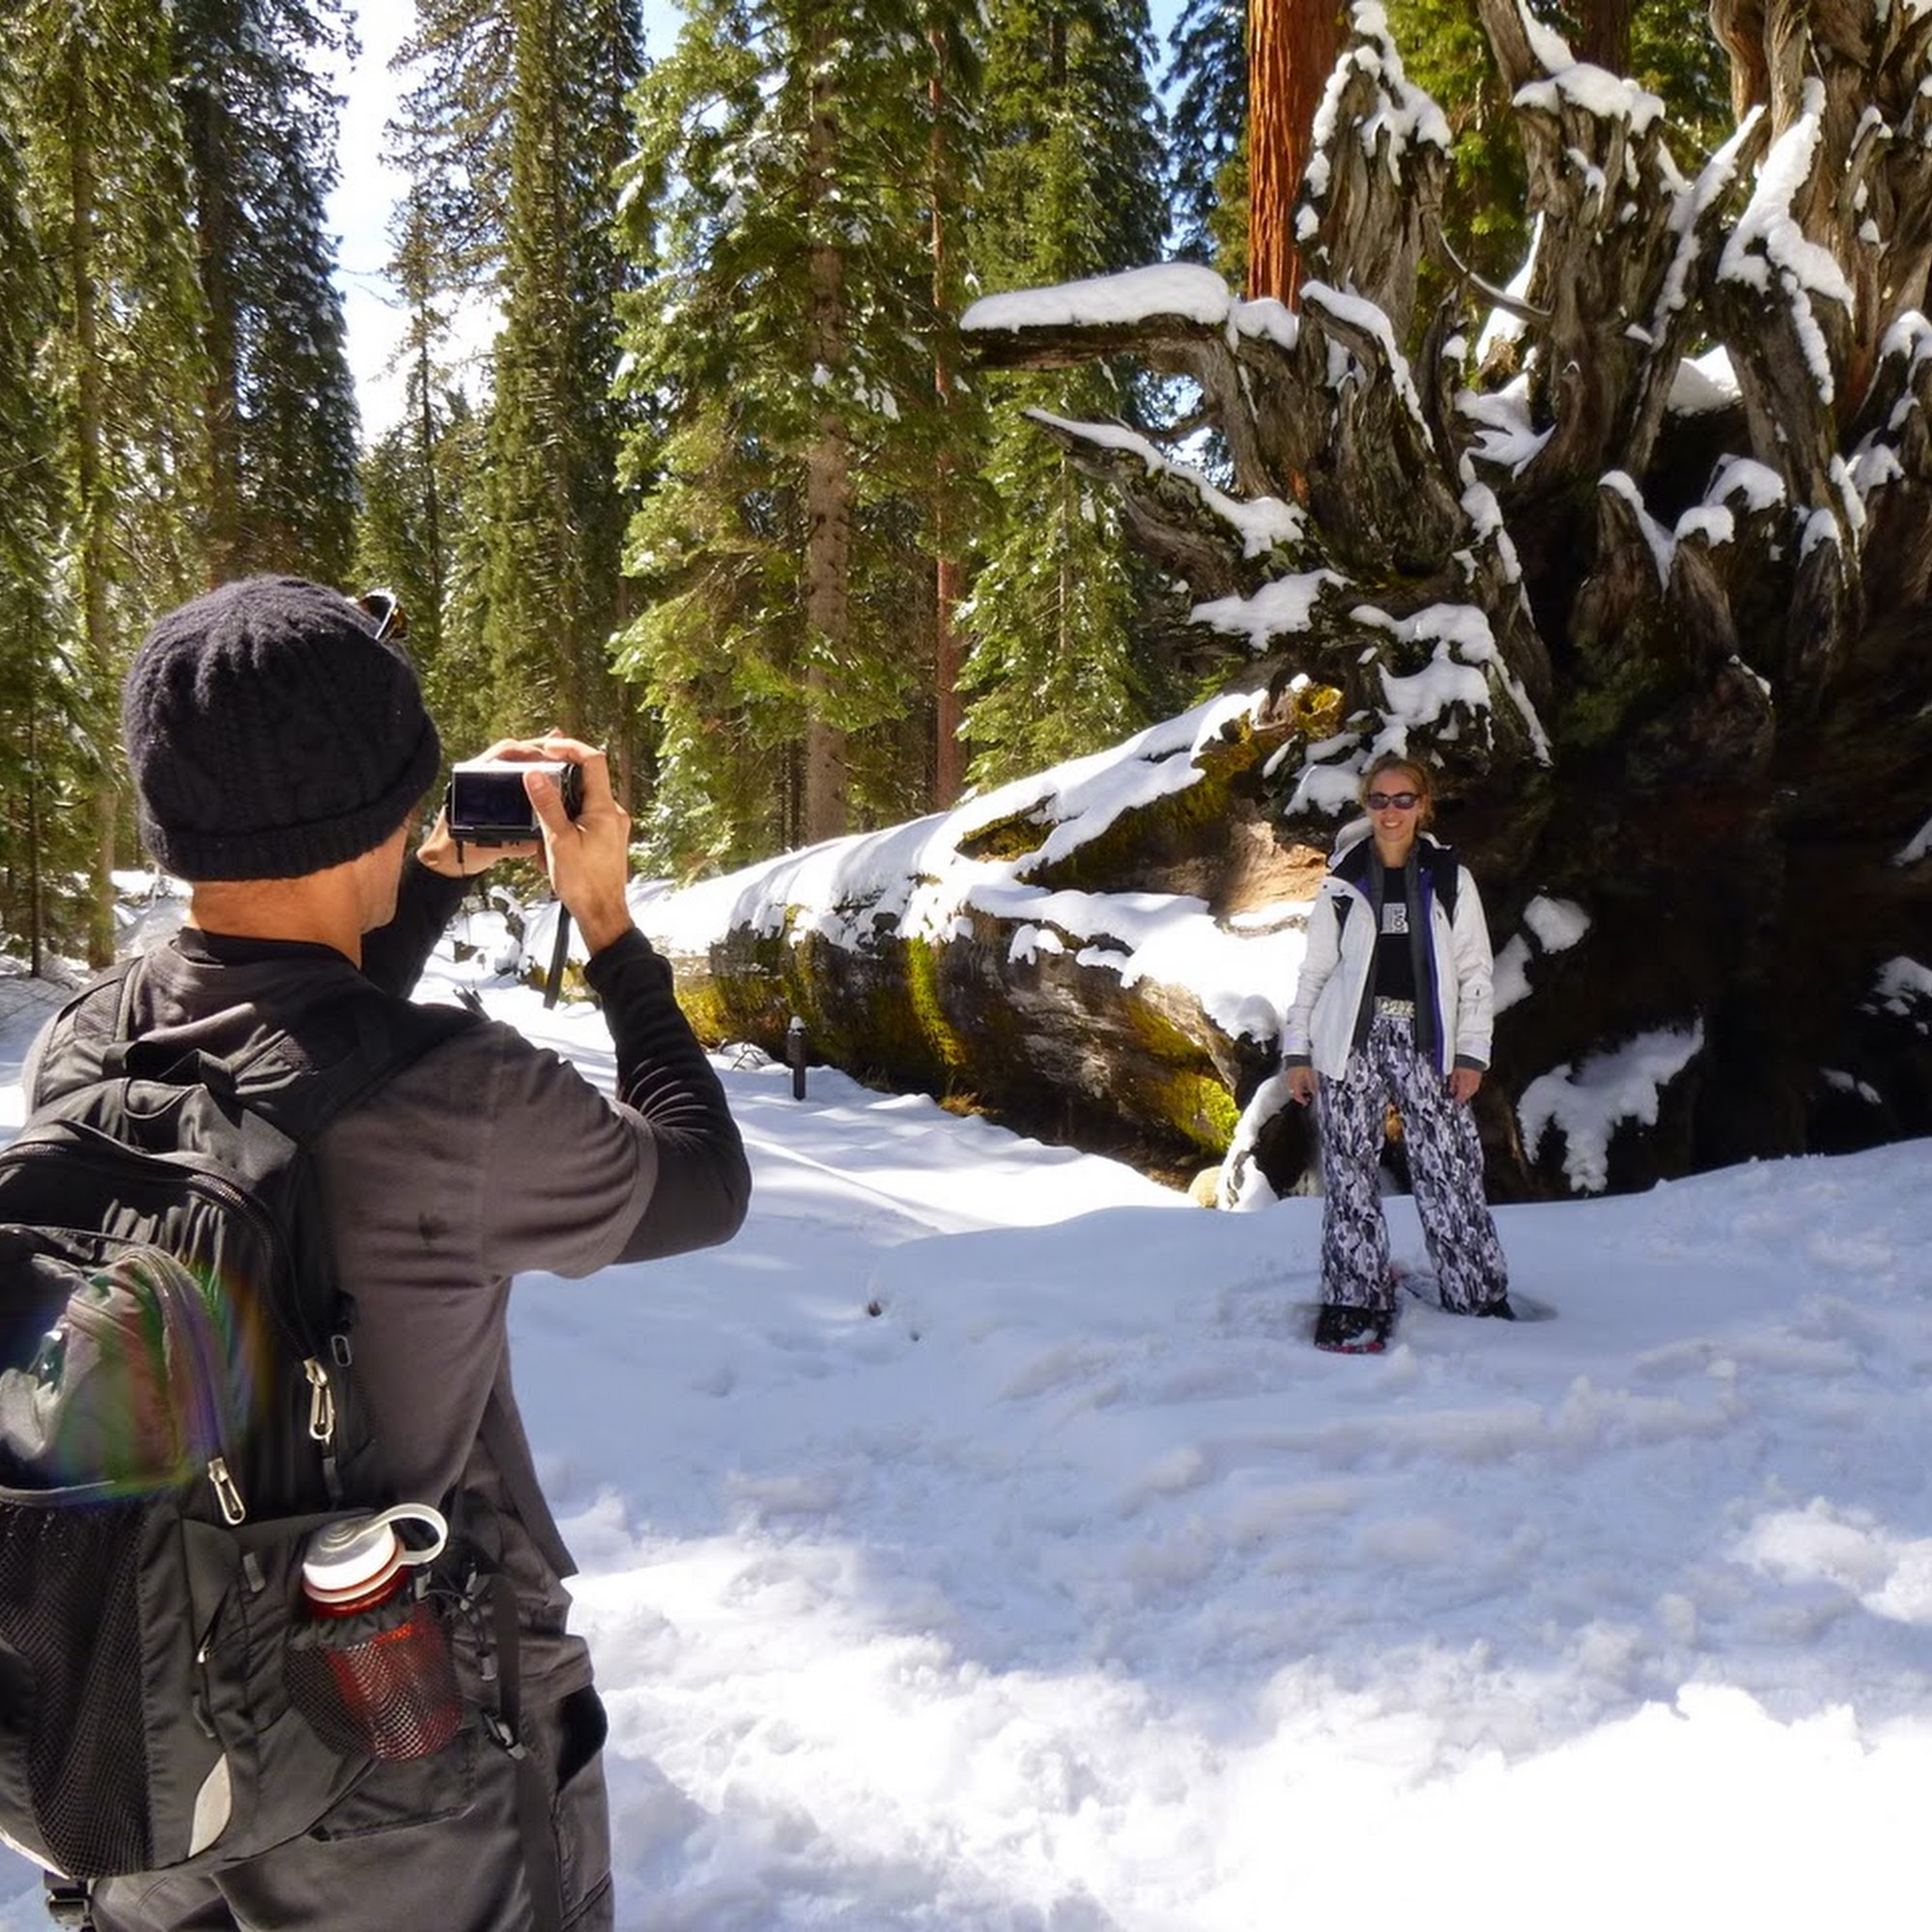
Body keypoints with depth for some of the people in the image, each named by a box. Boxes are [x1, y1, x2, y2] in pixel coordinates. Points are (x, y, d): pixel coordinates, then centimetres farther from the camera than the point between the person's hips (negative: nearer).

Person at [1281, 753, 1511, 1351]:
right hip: (1352, 1039, 0)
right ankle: (1355, 1304, 4)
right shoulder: (1343, 882, 7)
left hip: (1424, 1042, 0)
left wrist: (1471, 1053, 0)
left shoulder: (1450, 880, 7)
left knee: (1450, 1168, -5)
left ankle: (1482, 1299, 6)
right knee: (1350, 1172, -2)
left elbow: (1475, 971, 8)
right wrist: (1297, 1052, 5)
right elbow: (1314, 970, 10)